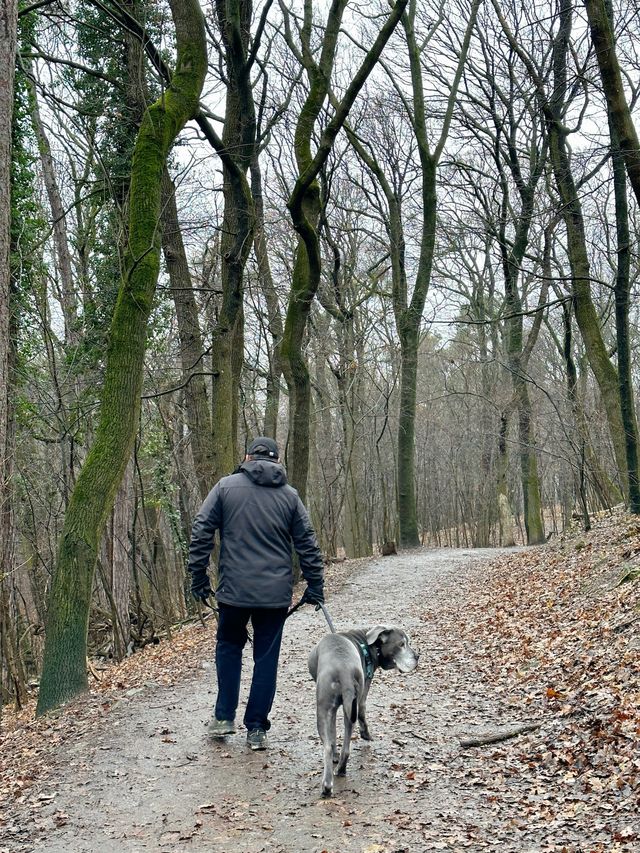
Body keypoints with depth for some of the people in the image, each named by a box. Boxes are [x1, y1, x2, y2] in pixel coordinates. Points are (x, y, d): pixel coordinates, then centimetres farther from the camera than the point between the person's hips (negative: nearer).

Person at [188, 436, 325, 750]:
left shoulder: (226, 487, 2)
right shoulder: (289, 495, 6)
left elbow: (201, 532, -2)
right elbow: (307, 544, 6)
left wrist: (198, 576, 4)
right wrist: (315, 586, 12)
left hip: (234, 589, -1)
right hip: (276, 593, 1)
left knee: (229, 647, 20)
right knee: (266, 657, 8)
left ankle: (224, 717, 19)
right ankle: (256, 729, 13)